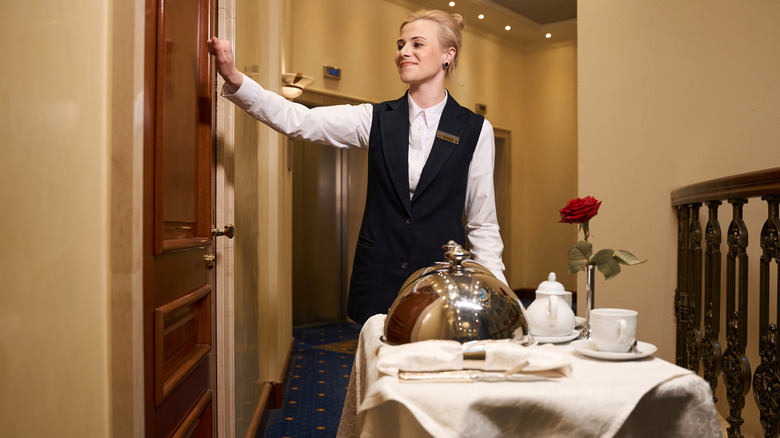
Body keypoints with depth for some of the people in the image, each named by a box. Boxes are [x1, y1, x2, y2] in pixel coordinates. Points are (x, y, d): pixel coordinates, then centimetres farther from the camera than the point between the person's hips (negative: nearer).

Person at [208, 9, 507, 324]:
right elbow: (298, 120, -6)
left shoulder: (475, 130, 0)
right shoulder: (376, 119, 5)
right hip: (379, 283, 2)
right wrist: (234, 79, -17)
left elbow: (482, 223, 3)